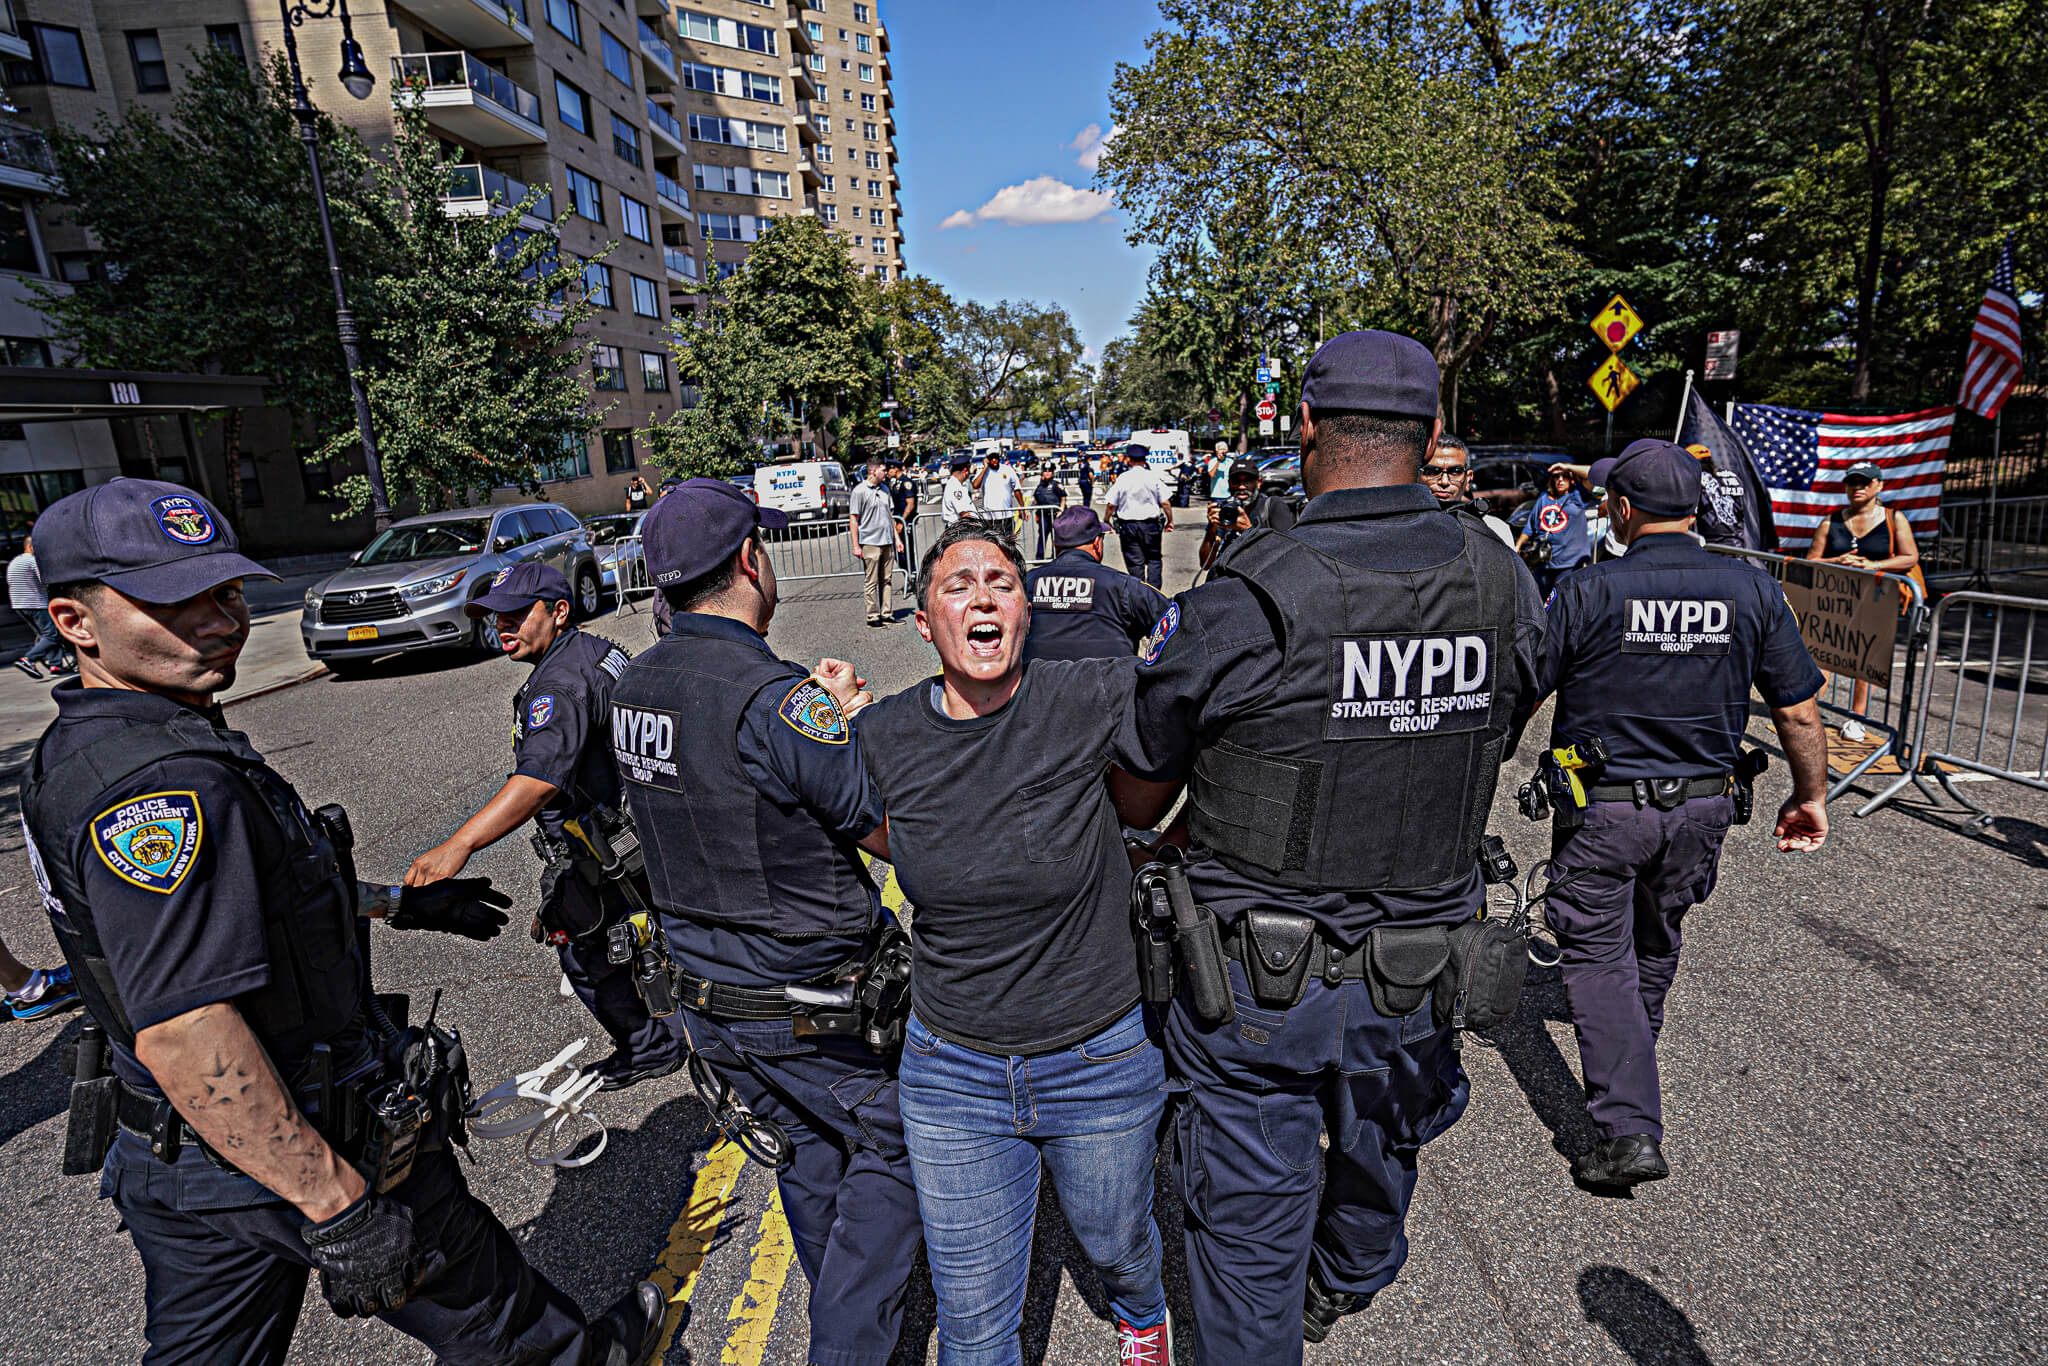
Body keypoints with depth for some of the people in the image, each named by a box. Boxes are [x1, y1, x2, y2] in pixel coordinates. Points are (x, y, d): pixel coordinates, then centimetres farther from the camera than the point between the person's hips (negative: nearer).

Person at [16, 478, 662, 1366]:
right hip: (278, 1151, -9)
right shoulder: (164, 784, -29)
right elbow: (183, 1033, -34)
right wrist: (337, 1202, -30)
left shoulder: (83, 748, 6)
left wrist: (393, 904, 24)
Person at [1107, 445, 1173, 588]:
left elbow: (1112, 505, -2)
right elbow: (1165, 503, -3)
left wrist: (1106, 522, 13)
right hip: (1150, 524, 0)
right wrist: (1170, 521, 9)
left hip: (1128, 525, 0)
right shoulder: (1154, 477, -3)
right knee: (1154, 560, 10)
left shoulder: (1122, 478, -3)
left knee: (1135, 562, 6)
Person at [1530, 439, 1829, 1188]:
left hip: (1601, 808, -5)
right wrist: (1810, 797, 16)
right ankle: (1628, 1073, 47)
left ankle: (1627, 1130, -1)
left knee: (1598, 955, 5)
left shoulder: (1586, 593, -15)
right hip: (1702, 805, 5)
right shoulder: (1753, 590, -3)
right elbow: (1800, 712, 2)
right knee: (1655, 949, 24)